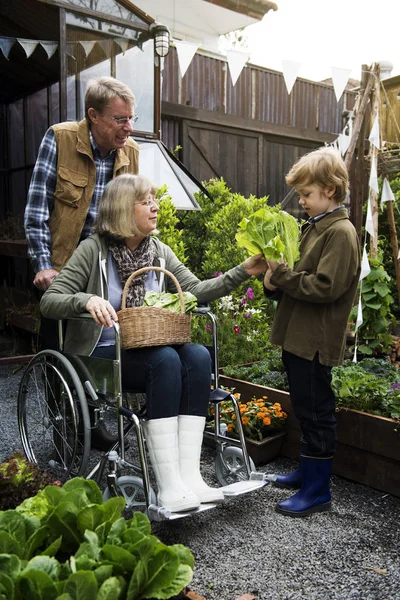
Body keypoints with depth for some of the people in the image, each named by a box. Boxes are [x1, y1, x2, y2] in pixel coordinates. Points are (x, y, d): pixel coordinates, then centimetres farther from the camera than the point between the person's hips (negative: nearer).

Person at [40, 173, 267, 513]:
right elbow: (49, 302, -11)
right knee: (166, 361, -33)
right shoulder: (93, 250, -6)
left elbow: (196, 290, 2)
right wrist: (87, 300, -32)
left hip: (148, 350, 5)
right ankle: (169, 486, -32)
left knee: (198, 356, -25)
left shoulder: (159, 251, 9)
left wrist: (244, 272, -8)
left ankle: (189, 476, -28)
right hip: (102, 356, -5)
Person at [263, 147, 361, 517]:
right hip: (297, 336, 9)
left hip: (316, 341, -9)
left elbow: (325, 287, -23)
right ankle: (308, 472, 35)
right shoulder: (313, 227, 15)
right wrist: (275, 282, 0)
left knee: (316, 411, 1)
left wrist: (283, 275, -16)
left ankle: (317, 490, 14)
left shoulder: (341, 232, -14)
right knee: (304, 408, 19)